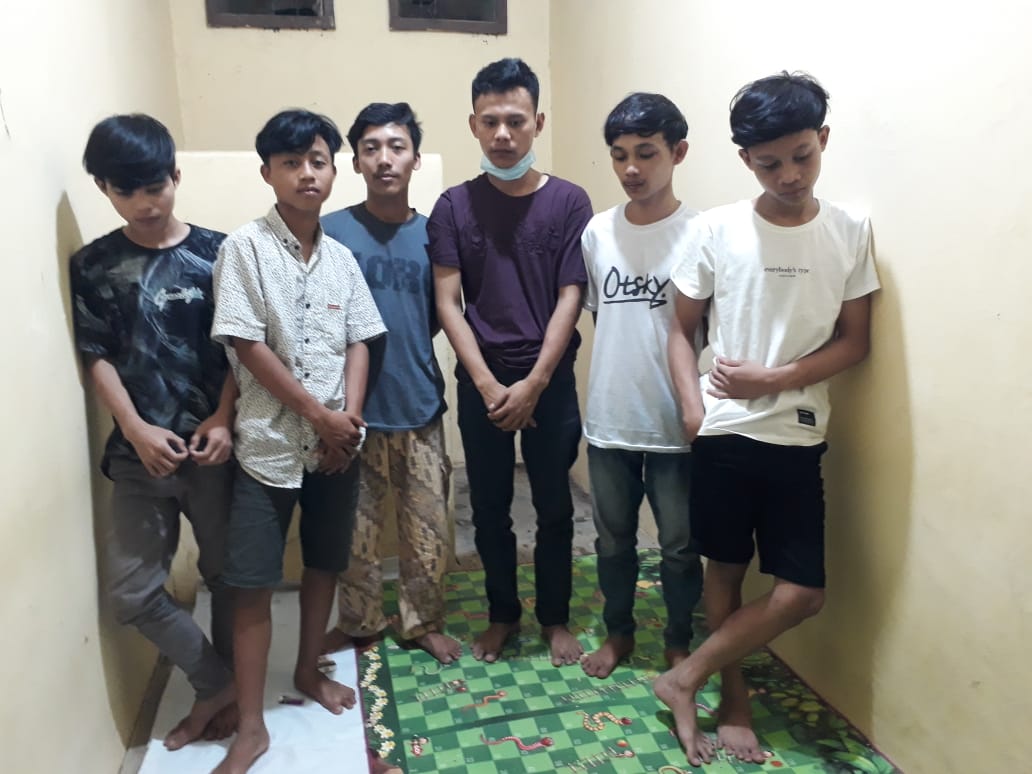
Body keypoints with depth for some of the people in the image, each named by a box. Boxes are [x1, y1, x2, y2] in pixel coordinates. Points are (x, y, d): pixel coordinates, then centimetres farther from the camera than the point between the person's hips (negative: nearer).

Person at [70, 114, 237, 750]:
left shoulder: (217, 253, -2)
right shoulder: (93, 266, 4)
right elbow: (98, 357, 1)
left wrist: (224, 420, -15)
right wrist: (136, 429, -13)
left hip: (215, 444, -2)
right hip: (141, 453, 2)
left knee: (227, 573, 10)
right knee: (131, 589, 3)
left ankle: (225, 686, 32)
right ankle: (218, 684, 21)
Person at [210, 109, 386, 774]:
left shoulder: (341, 257, 7)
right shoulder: (245, 248, -7)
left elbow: (359, 343, 6)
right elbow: (247, 346, -12)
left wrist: (349, 420, -8)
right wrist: (320, 416, -12)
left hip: (338, 443, 5)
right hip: (270, 443, -4)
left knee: (325, 563, 16)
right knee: (254, 584, 2)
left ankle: (309, 670, 37)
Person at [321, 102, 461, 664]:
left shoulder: (432, 233, 2)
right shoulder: (332, 231, -4)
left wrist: (414, 365, -5)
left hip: (419, 407, 2)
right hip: (354, 408, -1)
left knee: (427, 529, 11)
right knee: (356, 529, 13)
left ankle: (423, 622, 32)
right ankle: (358, 622, 35)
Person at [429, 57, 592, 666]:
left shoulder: (568, 201, -3)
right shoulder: (455, 206, 0)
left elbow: (570, 299, -6)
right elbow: (449, 303, -4)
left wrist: (533, 383, -13)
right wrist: (488, 384, -13)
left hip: (551, 382, -1)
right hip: (481, 384, 1)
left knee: (555, 507, 10)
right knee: (490, 509, 12)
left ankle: (555, 617, 30)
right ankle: (503, 614, 32)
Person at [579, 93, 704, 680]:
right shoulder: (597, 232, 2)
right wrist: (611, 382, 8)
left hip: (675, 423, -3)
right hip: (609, 418, 3)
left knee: (680, 544, 12)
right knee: (613, 538, 17)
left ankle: (679, 643, 35)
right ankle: (619, 632, 39)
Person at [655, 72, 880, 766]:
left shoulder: (851, 232, -1)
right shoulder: (715, 230, -5)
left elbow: (855, 342, 0)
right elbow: (682, 329, 1)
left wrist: (773, 378, -13)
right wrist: (692, 405, -13)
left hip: (798, 440, 2)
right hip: (723, 434, -1)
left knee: (802, 592, 1)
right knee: (726, 570, 11)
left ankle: (686, 677, 19)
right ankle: (734, 699, 33)